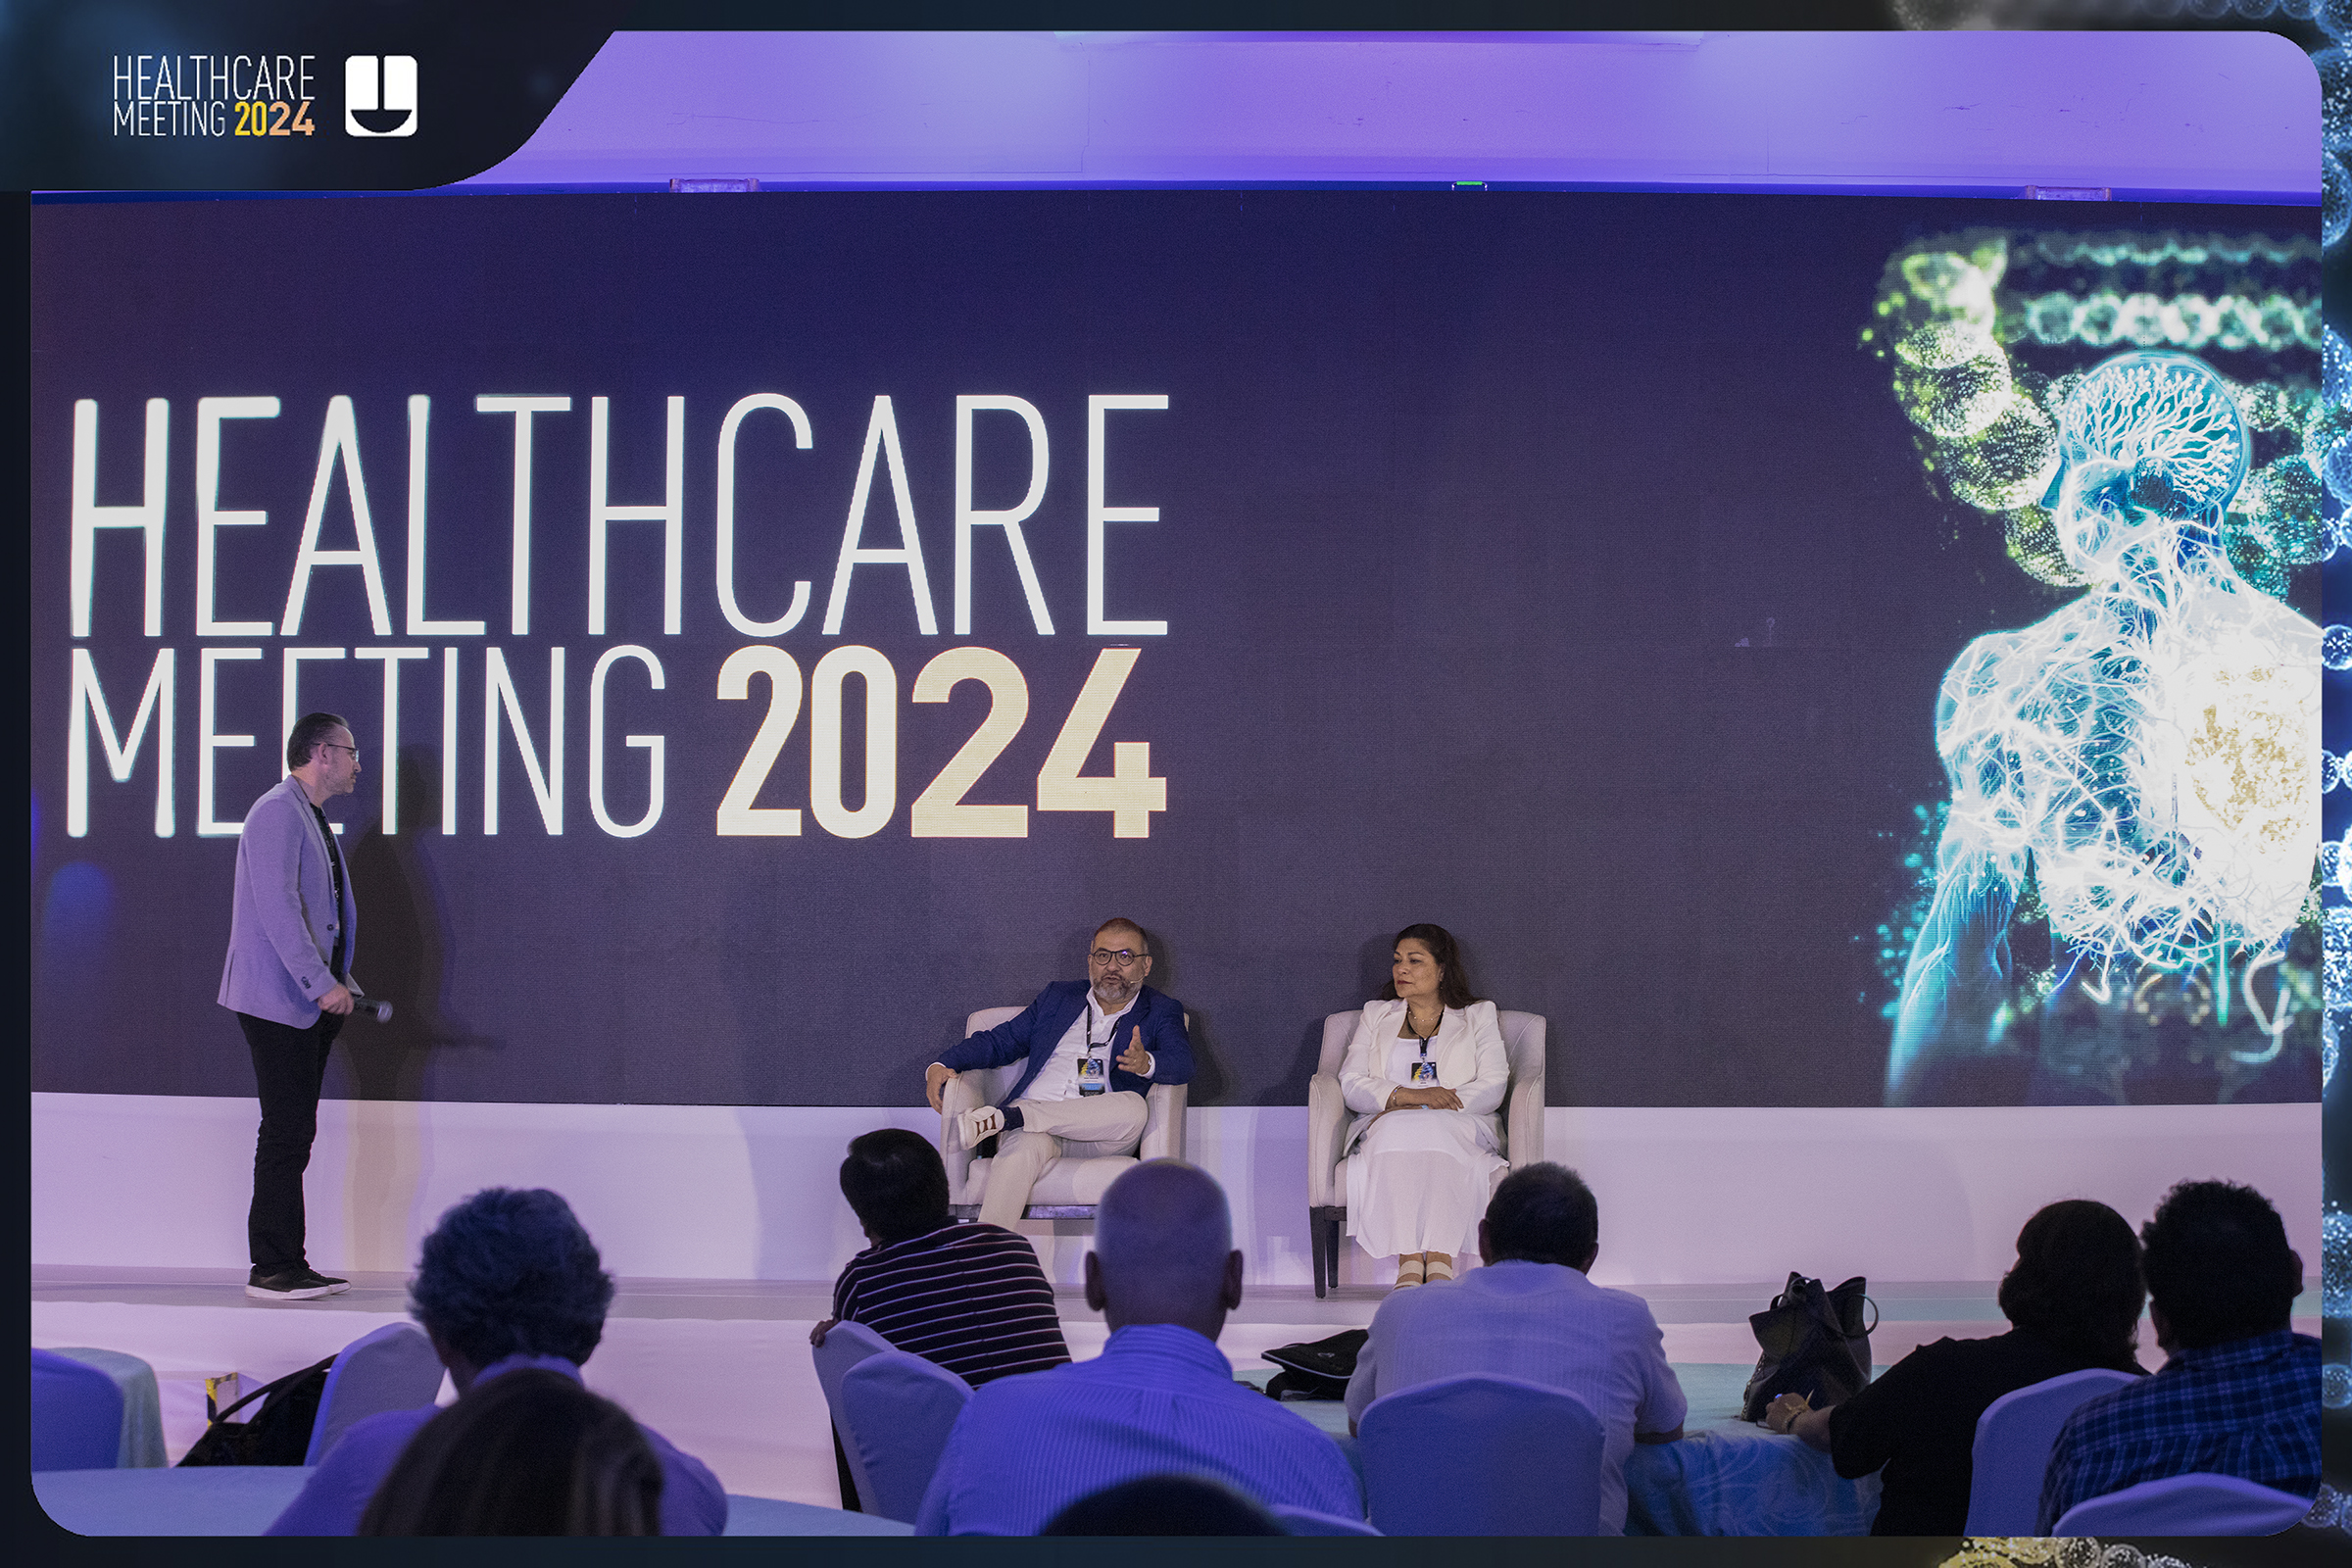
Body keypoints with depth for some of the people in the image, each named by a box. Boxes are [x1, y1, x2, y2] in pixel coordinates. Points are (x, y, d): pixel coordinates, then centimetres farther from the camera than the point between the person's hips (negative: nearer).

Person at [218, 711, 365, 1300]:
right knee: (285, 1135, -9)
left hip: (309, 1005, 10)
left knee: (294, 1135, 9)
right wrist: (323, 984, -21)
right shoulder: (278, 813, -12)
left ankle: (288, 1263, 12)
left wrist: (340, 982, 16)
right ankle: (273, 1269, -5)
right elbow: (277, 909, -20)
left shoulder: (312, 819, 20)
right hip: (277, 1001, -10)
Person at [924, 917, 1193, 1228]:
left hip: (1098, 1138, -1)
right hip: (1032, 1122, 1)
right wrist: (943, 1065, 4)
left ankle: (1006, 1116, -32)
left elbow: (1183, 1065, -5)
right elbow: (999, 1041, 24)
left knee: (1133, 1107, -35)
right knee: (1025, 1147, -36)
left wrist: (1146, 1063, -30)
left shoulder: (1160, 1012, 15)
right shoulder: (1058, 997, 25)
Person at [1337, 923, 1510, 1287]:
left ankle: (1439, 1260, -49)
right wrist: (1412, 1096, -10)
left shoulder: (1479, 1016, 18)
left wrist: (1426, 1110, -11)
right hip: (1389, 1130, 1)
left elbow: (1492, 1089, 3)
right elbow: (1352, 1085, 9)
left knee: (1434, 1130, -38)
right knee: (1396, 1130, -37)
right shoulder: (1376, 1016, 24)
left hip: (1458, 1129, -1)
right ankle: (1408, 1260, -47)